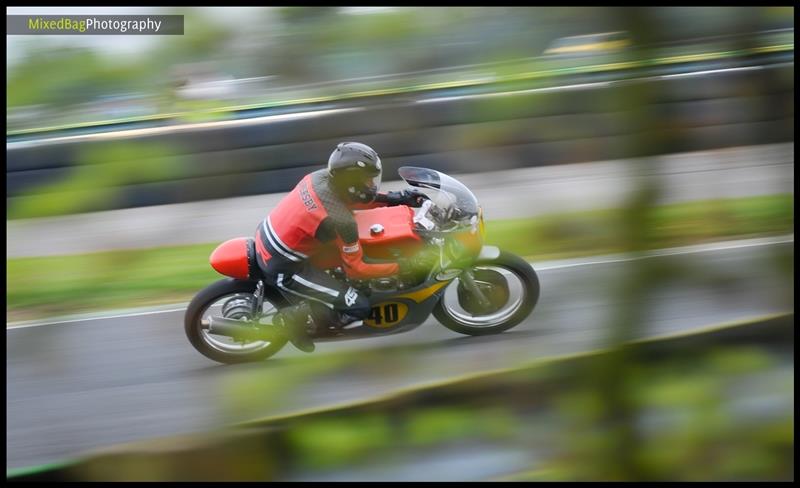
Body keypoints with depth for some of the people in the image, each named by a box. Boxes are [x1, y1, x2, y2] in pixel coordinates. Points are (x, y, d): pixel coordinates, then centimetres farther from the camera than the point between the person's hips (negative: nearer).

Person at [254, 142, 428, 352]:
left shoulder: (320, 177, -6)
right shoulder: (342, 220, -26)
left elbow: (346, 197, 16)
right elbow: (355, 268, -15)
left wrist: (395, 198, 10)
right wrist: (400, 266, -8)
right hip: (283, 269, -8)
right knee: (358, 307, -7)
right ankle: (294, 317, 2)